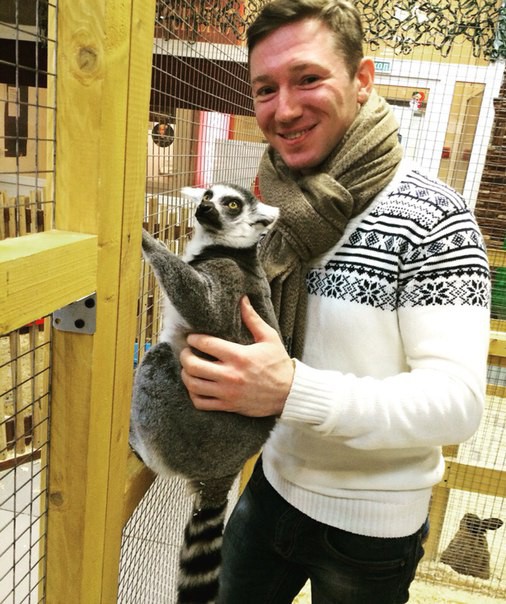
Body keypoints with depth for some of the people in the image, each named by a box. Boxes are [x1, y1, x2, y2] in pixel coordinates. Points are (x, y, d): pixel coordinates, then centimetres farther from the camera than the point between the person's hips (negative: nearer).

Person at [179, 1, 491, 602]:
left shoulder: (432, 218, -21)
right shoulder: (288, 206, -1)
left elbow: (457, 400, -27)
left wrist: (292, 390, -38)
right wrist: (213, 361, -8)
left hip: (369, 525, -5)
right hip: (275, 481, 6)